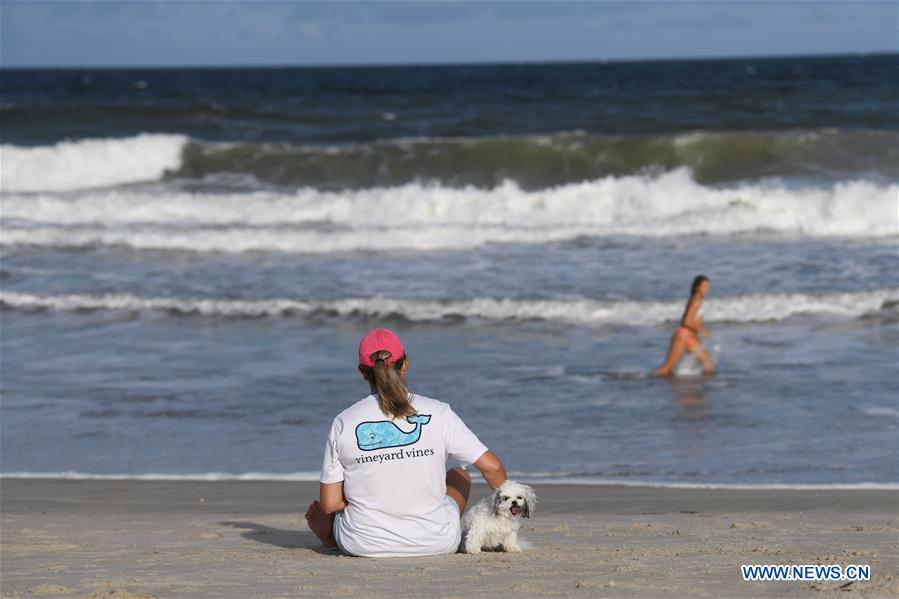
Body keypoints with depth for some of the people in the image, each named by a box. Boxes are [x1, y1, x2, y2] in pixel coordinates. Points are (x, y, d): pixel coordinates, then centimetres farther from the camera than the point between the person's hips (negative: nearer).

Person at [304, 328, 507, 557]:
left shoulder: (344, 423, -6)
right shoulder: (437, 413, -5)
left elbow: (330, 504, -6)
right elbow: (491, 466, -2)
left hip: (362, 545, 0)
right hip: (436, 543, 0)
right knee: (459, 476, 33)